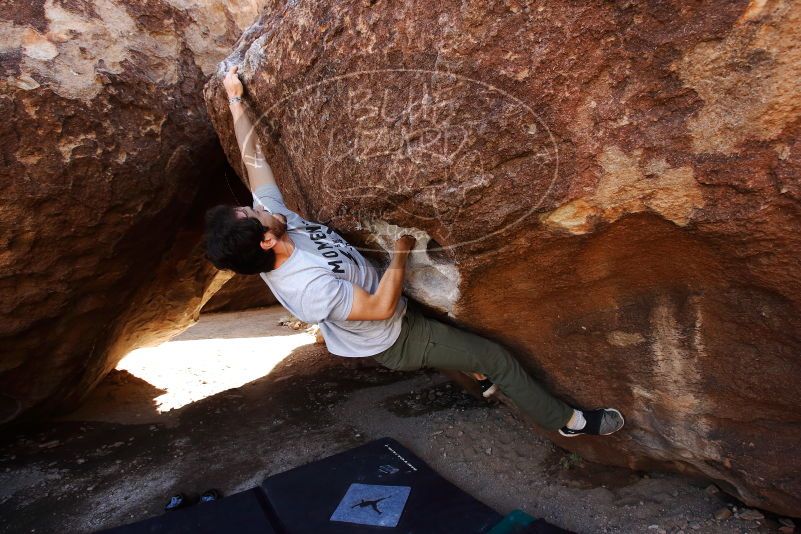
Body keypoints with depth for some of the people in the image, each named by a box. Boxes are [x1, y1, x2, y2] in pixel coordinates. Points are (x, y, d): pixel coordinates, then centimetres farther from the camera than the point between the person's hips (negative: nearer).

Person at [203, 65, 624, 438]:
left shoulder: (274, 218, -17)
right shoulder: (309, 286, -39)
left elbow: (253, 158, -6)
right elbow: (382, 307, -31)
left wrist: (235, 99, -1)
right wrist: (401, 252, -21)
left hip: (397, 314, 9)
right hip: (396, 340, -8)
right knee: (499, 358, 0)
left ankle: (480, 372, 47)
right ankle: (568, 422, 23)